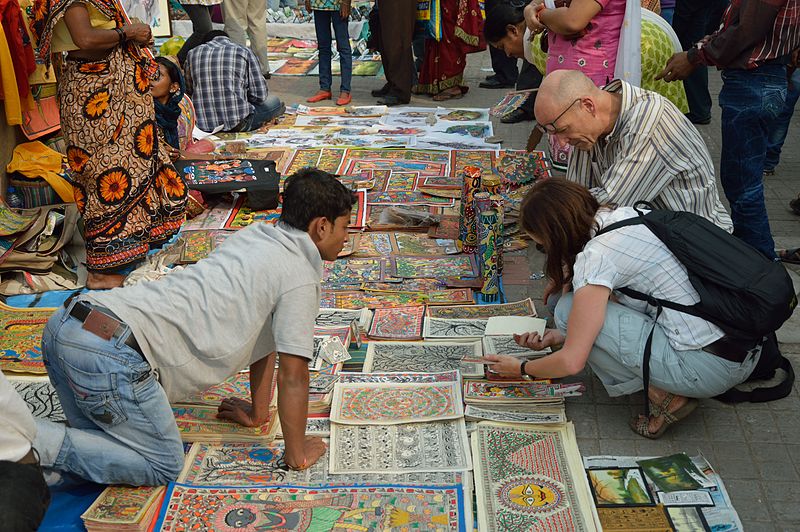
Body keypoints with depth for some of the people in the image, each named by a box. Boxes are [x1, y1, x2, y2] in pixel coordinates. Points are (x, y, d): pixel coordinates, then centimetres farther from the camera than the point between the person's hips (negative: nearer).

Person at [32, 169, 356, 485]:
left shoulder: (254, 235, 23)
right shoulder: (300, 276, -3)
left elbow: (264, 339, 30)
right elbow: (293, 375, -2)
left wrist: (258, 413, 37)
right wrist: (297, 454, 11)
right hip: (113, 352, -9)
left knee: (108, 440, 28)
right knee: (163, 466, 4)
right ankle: (35, 442, -8)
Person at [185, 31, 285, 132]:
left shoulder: (193, 53, 9)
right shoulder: (244, 52, 1)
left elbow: (189, 90, 16)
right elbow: (259, 95, -1)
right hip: (237, 124, -3)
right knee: (273, 101, 20)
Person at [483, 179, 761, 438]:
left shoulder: (595, 257, -15)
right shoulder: (629, 214, 10)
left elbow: (571, 362, -12)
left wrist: (522, 368, 7)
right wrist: (557, 337, 18)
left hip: (708, 367, -9)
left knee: (569, 310, -5)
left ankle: (664, 398, -2)